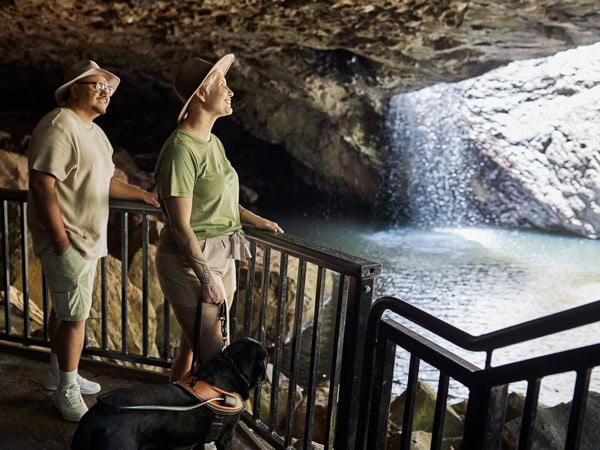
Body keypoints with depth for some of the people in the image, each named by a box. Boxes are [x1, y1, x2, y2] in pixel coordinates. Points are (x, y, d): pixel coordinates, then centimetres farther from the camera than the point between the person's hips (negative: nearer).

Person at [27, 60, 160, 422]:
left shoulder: (93, 131, 14)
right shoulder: (59, 127, -18)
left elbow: (104, 181, 20)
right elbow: (43, 185, -23)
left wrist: (144, 195, 12)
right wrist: (62, 241, -24)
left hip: (87, 239, 10)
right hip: (68, 241, -10)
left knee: (67, 309, 20)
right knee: (74, 316, -2)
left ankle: (60, 373, 36)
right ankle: (67, 391, 14)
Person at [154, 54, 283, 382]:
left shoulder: (213, 143, 8)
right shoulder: (181, 150, -19)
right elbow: (180, 226, -20)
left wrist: (258, 222, 17)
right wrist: (207, 278, -20)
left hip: (221, 257, 8)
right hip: (189, 262, -8)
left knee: (192, 346, 17)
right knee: (213, 358, -2)